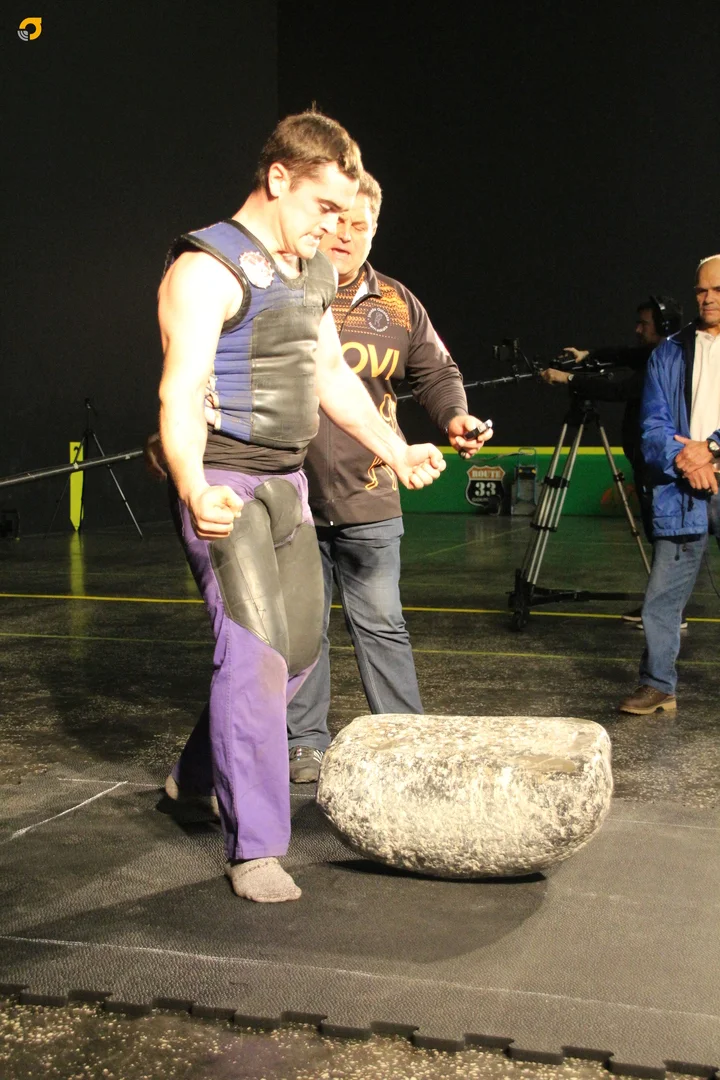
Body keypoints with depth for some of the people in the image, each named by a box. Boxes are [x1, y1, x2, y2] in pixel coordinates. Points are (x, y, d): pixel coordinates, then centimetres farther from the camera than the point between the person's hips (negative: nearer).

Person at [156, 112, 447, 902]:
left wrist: (396, 452, 21)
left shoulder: (311, 273, 13)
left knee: (297, 646, 14)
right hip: (226, 491, -9)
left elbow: (332, 376, 23)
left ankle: (197, 772, 34)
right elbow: (180, 393, -27)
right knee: (254, 654, -12)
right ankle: (254, 849, -1)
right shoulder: (208, 270, -15)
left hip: (288, 483, 9)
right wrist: (194, 489, -44)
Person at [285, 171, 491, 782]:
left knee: (381, 624, 5)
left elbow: (436, 372, 18)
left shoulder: (396, 305, 7)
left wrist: (455, 416, -2)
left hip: (367, 500, 1)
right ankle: (306, 743, 23)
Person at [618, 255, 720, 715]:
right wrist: (681, 457, -14)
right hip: (682, 495, 1)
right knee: (663, 595, 2)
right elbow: (653, 424, 4)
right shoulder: (670, 355, 11)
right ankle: (658, 685, 14)